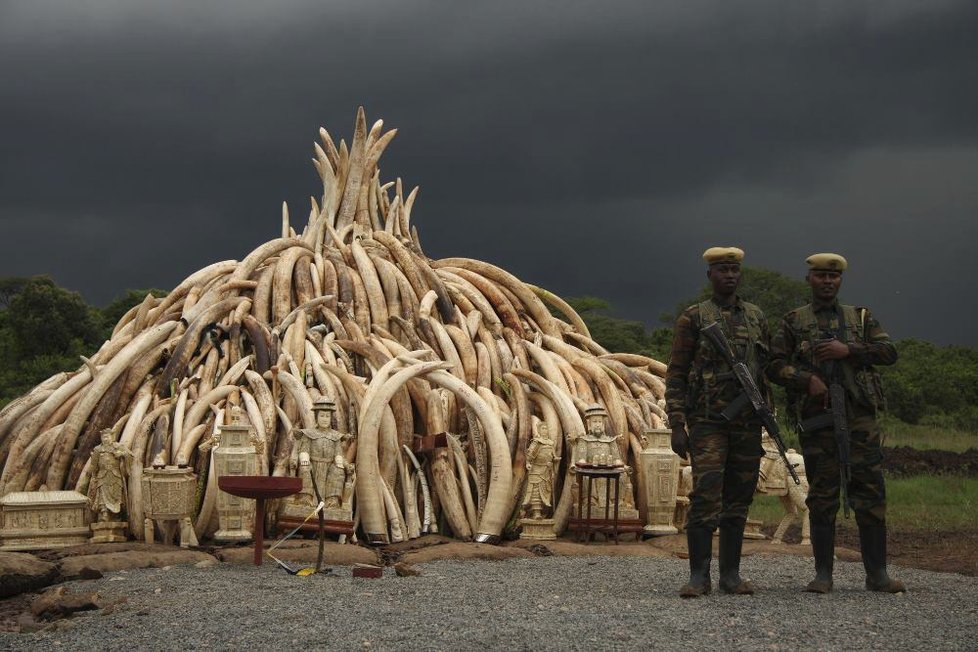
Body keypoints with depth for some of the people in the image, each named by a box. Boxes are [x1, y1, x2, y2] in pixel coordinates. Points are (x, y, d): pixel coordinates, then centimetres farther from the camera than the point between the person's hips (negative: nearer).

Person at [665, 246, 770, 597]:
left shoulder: (756, 317, 13)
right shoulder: (692, 318, 1)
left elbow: (768, 368, 17)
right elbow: (675, 375, -1)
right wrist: (677, 425, -9)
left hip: (748, 423, 4)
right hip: (708, 423, -4)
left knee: (738, 501, 6)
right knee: (705, 497, -11)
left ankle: (731, 574, 12)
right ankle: (699, 576, -6)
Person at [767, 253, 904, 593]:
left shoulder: (861, 318, 16)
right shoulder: (794, 322, 12)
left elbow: (889, 352, 5)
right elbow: (774, 365, 5)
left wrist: (849, 351, -8)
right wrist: (807, 380, -11)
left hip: (859, 415, 1)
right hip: (816, 417, -1)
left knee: (870, 492, -3)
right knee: (822, 497, 1)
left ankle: (877, 574, 1)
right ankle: (823, 574, 7)